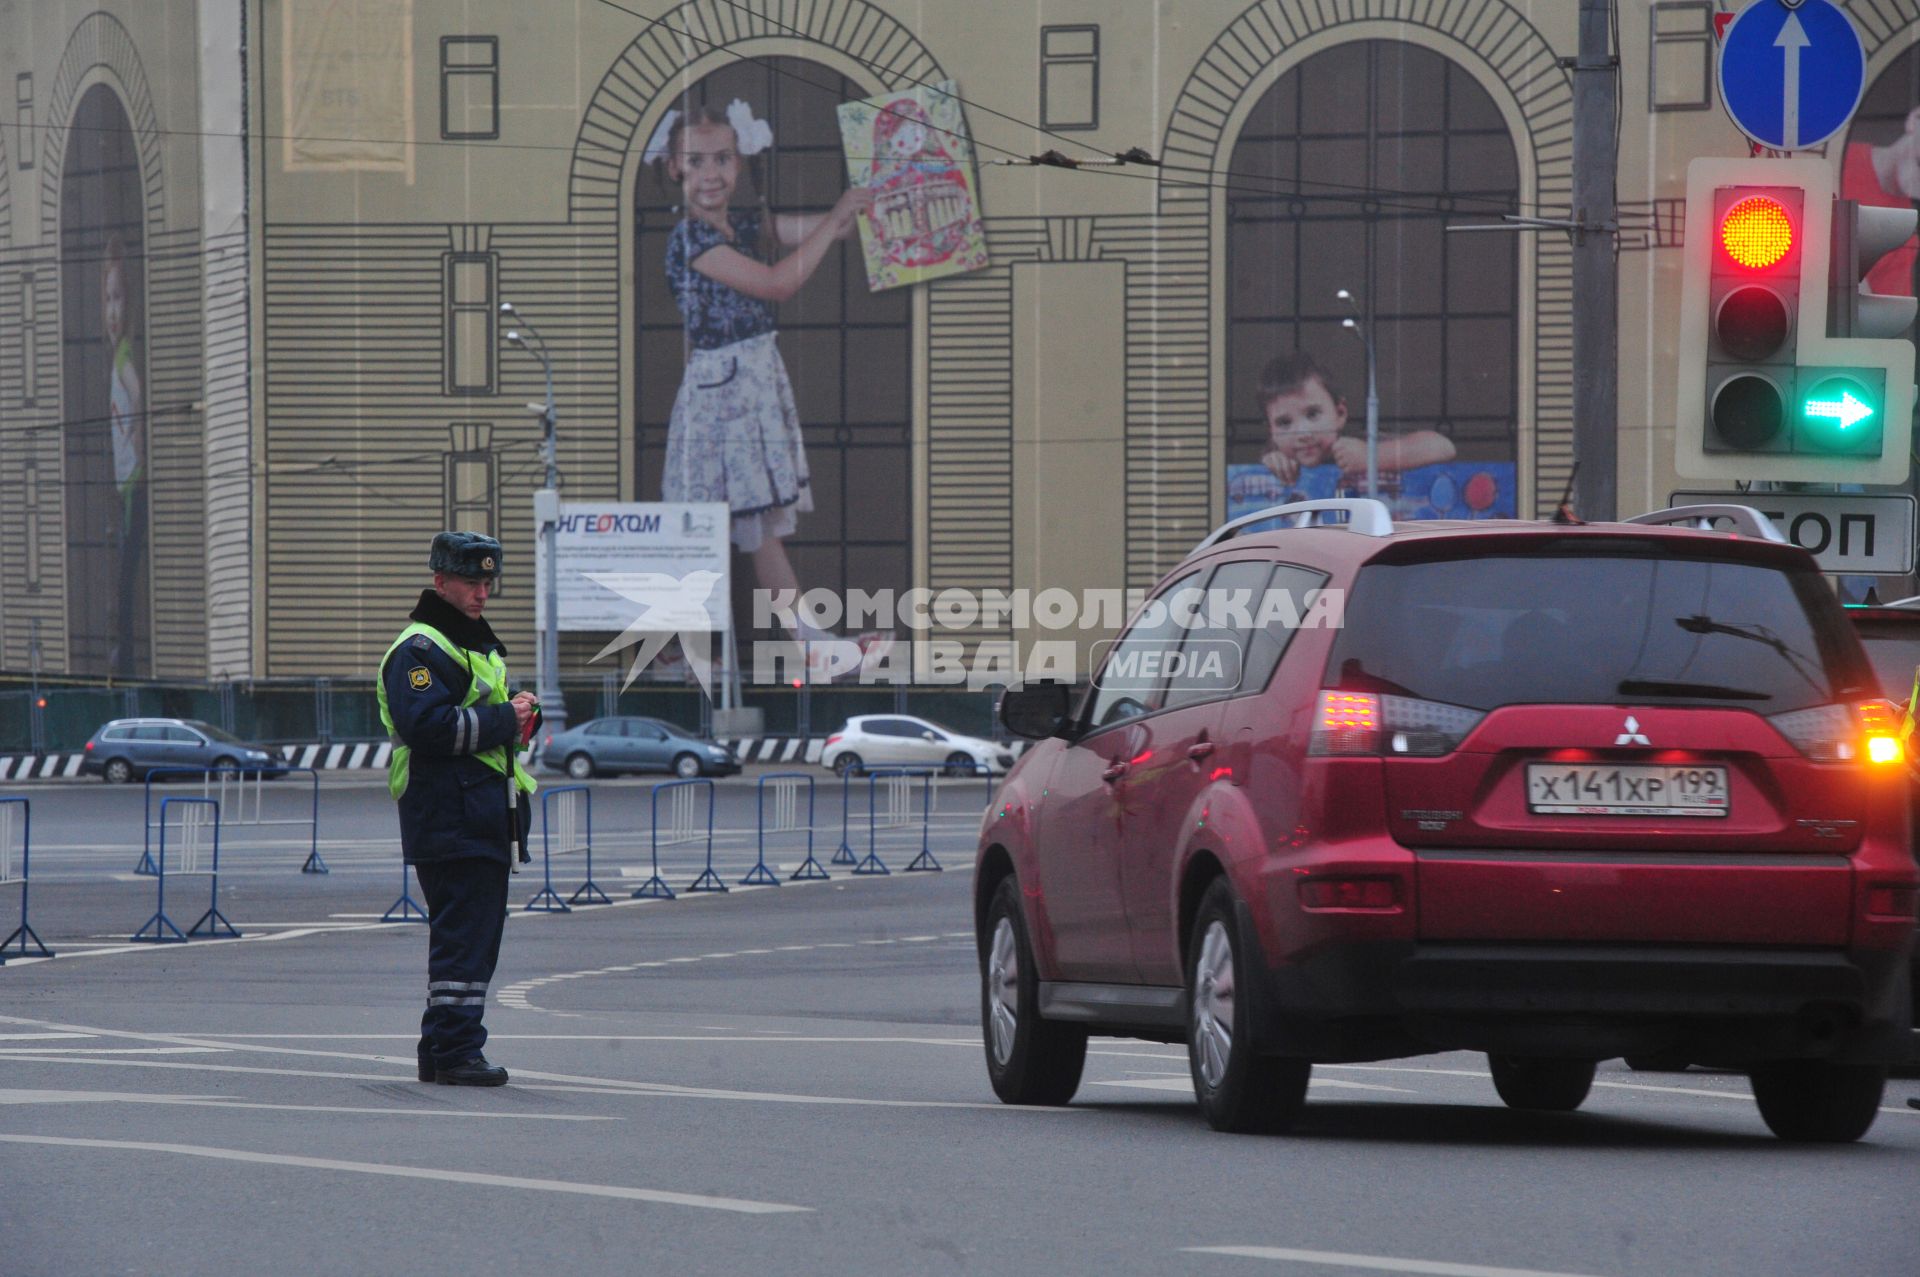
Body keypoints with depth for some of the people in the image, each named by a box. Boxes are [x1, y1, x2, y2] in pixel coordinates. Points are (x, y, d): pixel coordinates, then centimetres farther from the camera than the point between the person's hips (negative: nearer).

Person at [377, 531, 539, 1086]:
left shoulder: (478, 644, 23)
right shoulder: (419, 650, -10)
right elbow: (426, 725, -23)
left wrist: (521, 714, 9)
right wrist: (505, 721, -17)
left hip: (484, 817, 10)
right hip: (449, 814, -10)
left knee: (478, 934, 13)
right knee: (464, 935, -12)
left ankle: (440, 1050, 19)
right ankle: (456, 1051, -11)